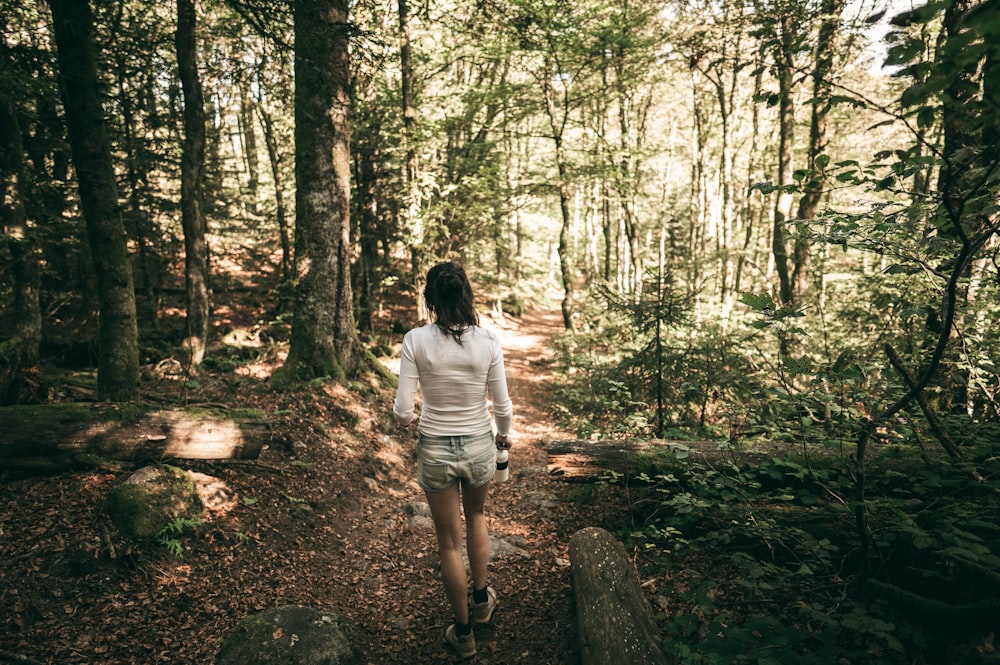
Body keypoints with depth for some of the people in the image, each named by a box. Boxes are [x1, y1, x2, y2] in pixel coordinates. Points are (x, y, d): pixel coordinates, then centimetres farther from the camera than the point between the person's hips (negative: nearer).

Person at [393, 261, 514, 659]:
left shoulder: (416, 340, -17)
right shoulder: (488, 341, -14)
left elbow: (402, 412, -16)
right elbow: (503, 408, -7)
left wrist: (411, 417, 8)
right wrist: (503, 435, 14)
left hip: (436, 450, -1)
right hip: (479, 446, 1)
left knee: (450, 543, 17)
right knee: (476, 515, 33)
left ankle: (464, 633, 36)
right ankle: (482, 600, 48)